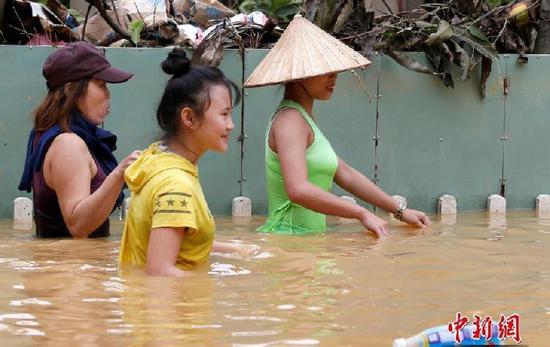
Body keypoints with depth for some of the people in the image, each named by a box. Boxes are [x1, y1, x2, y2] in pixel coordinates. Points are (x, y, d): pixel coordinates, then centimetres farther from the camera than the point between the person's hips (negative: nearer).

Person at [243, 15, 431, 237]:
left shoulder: (303, 119, 19)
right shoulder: (290, 119, -11)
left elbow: (345, 175, 24)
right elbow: (298, 189, -24)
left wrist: (400, 211, 21)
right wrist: (362, 214, -24)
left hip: (306, 241, 9)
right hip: (288, 241, -9)